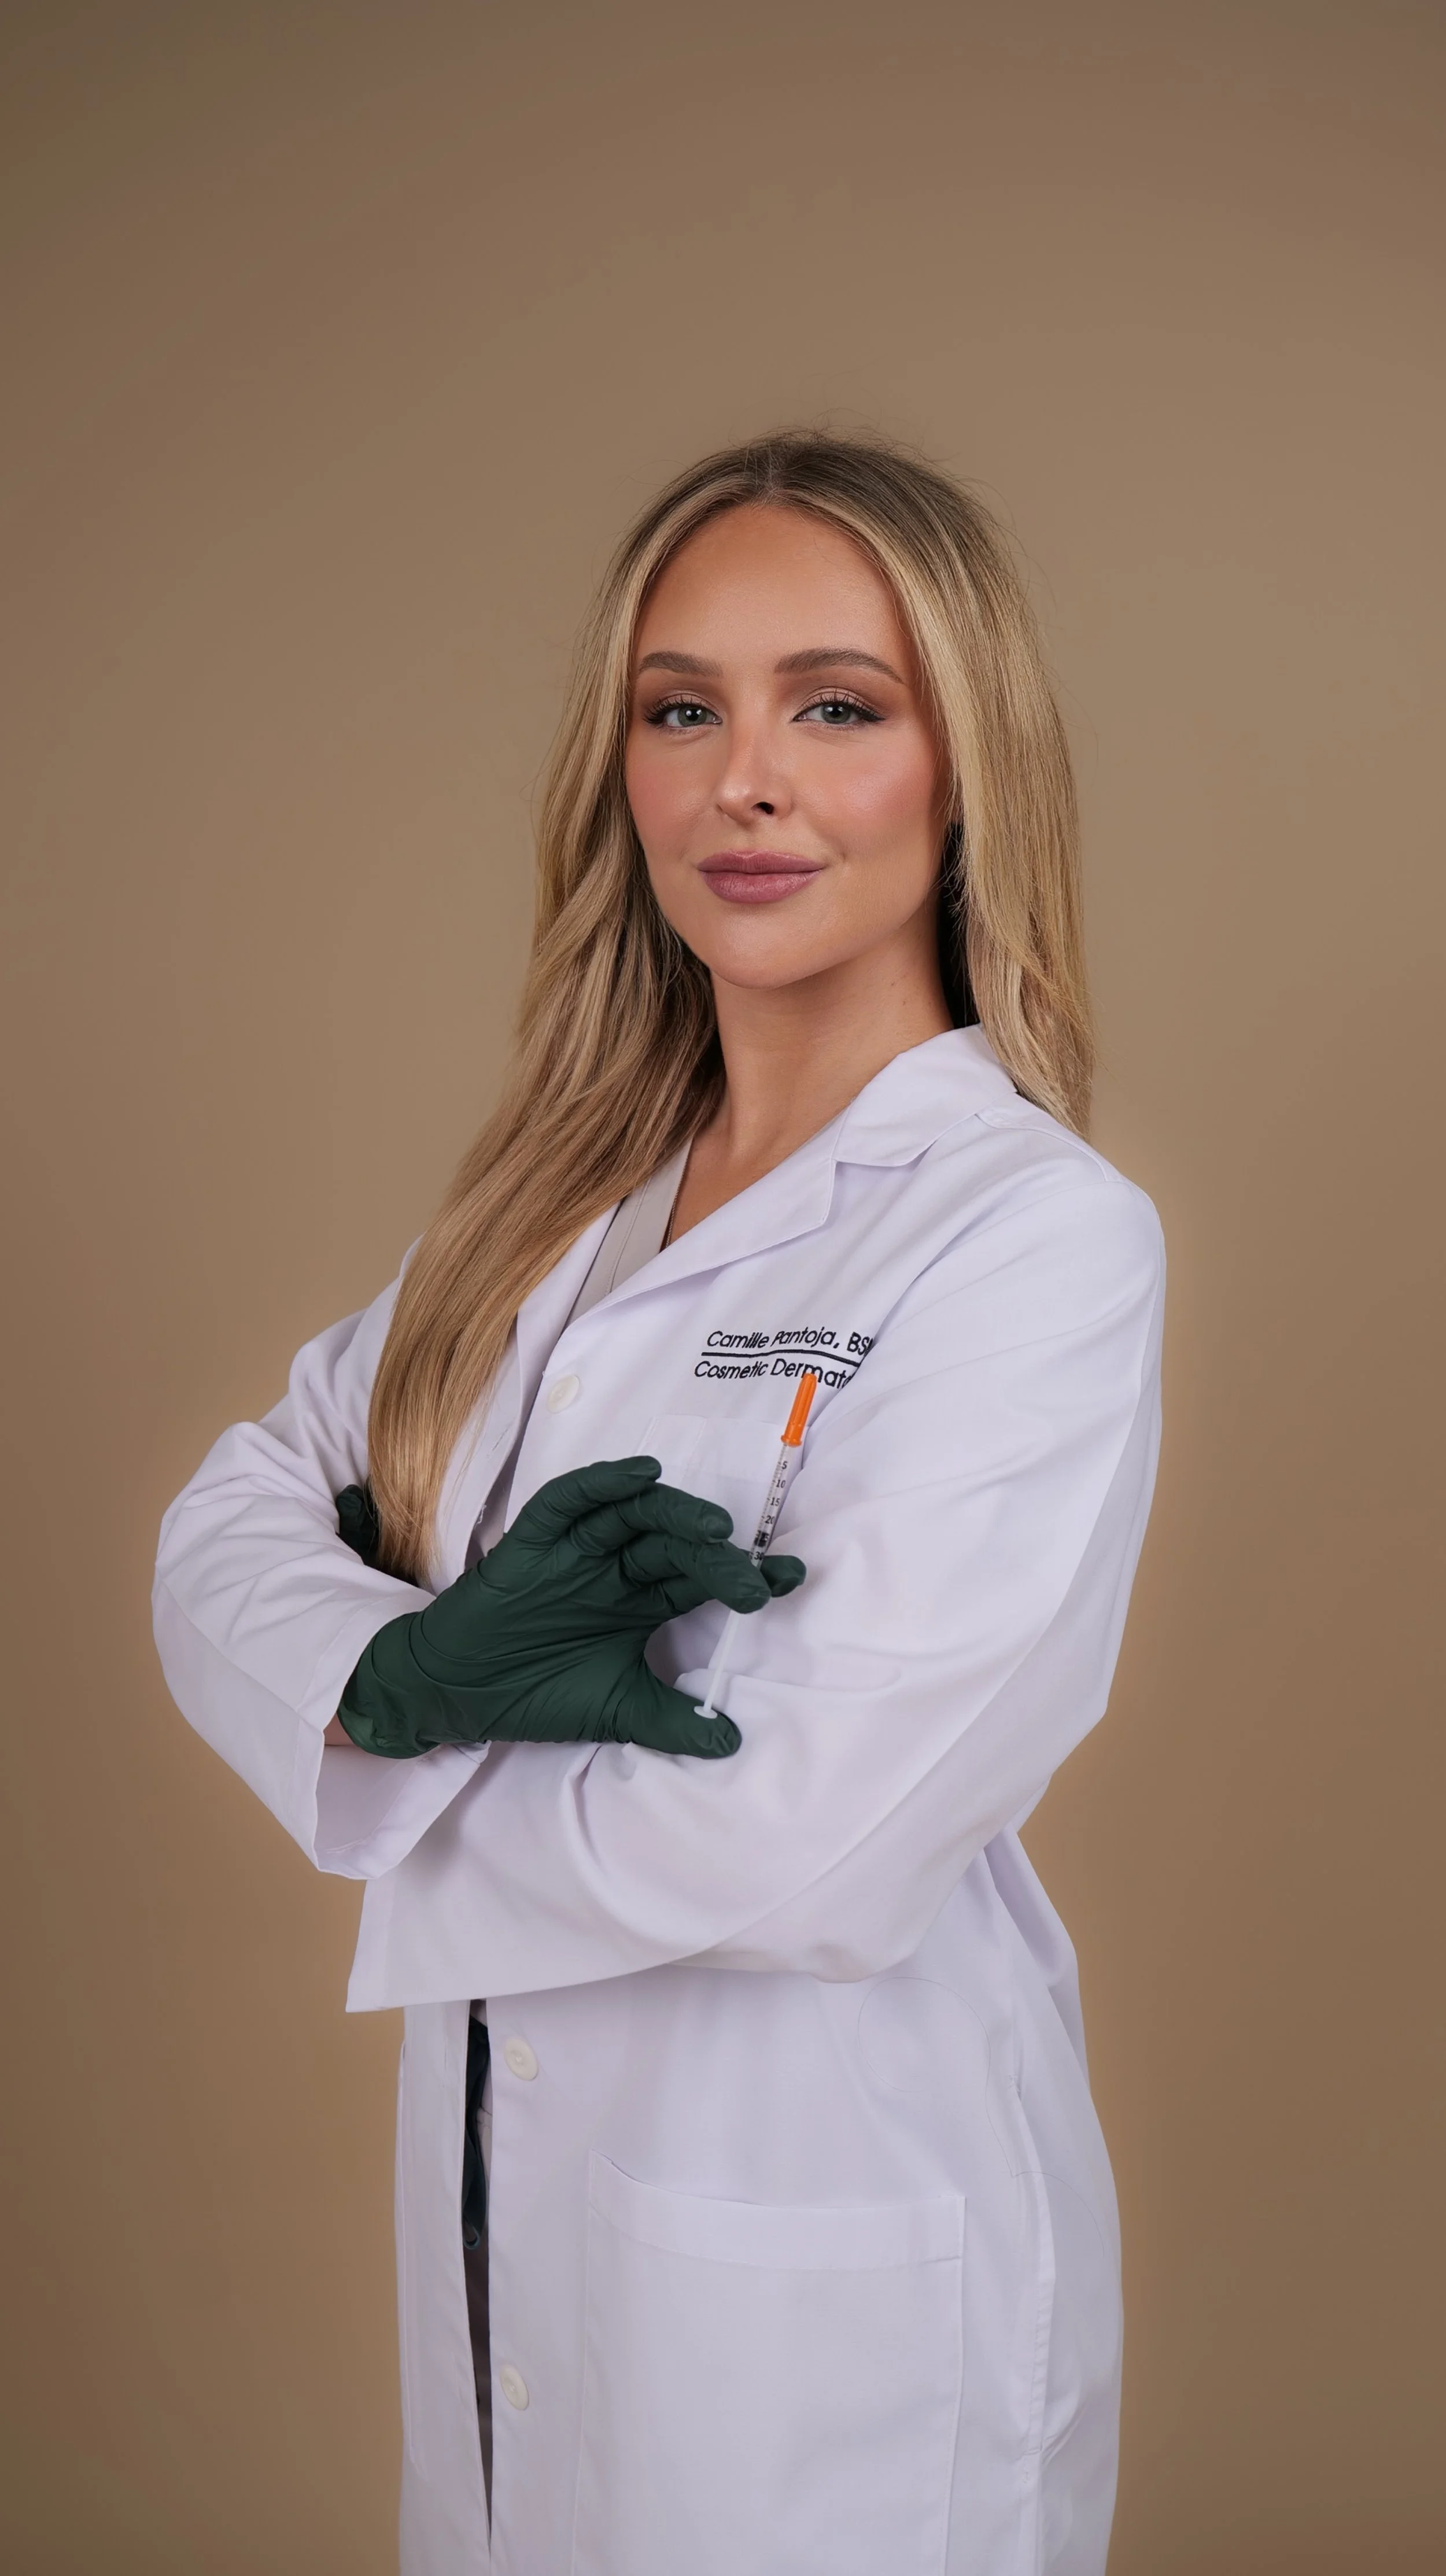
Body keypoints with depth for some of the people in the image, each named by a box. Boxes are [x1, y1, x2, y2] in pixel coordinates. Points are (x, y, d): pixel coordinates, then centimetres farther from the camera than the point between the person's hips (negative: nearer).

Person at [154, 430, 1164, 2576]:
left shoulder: (1045, 1238, -19)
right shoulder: (568, 1199, 4)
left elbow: (810, 1840, -26)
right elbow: (231, 1532, 0)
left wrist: (409, 1805, -10)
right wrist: (415, 1665, -21)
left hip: (830, 2270, -6)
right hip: (495, 2194, 6)